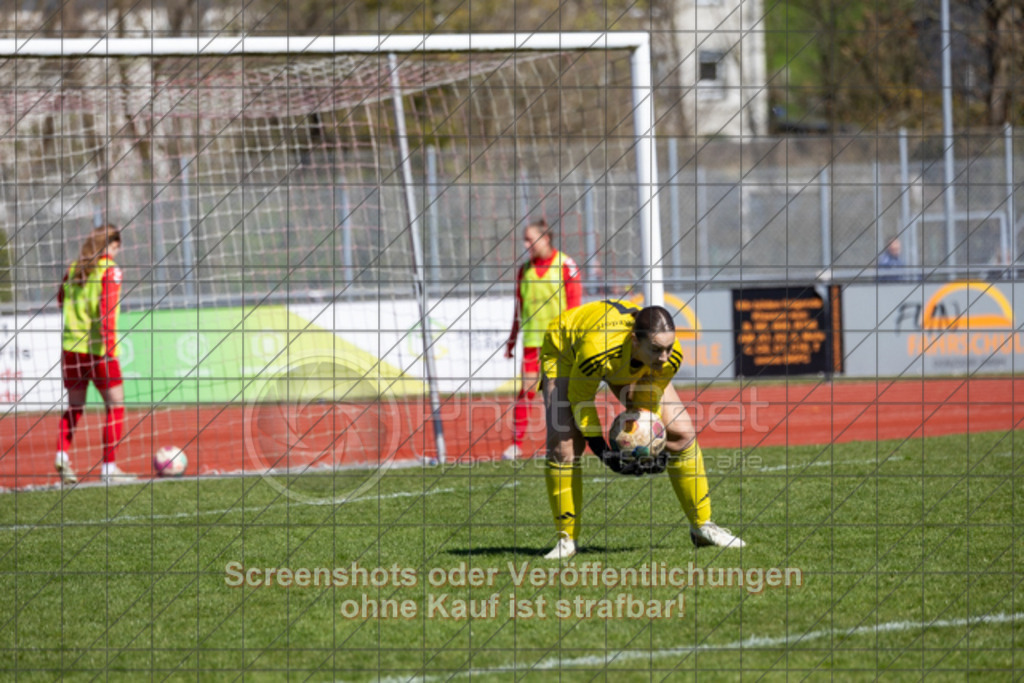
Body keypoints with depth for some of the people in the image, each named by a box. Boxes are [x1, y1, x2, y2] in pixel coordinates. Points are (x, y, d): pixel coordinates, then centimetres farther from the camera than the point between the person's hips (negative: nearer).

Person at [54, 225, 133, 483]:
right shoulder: (110, 270, -7)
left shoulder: (74, 267, 10)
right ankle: (109, 466, -2)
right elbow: (108, 309, -16)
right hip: (98, 347, -6)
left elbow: (61, 300, 23)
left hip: (71, 345, 6)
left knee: (74, 406, 15)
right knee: (115, 405, 4)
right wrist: (109, 344, -19)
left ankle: (62, 453, -6)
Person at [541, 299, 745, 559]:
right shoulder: (597, 349, -46)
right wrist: (600, 448, -30)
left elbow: (649, 401, -13)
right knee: (563, 444, -21)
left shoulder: (671, 356, -33)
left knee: (681, 433, -5)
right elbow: (580, 398, -27)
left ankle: (702, 526, 11)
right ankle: (567, 539, -7)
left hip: (635, 367, 4)